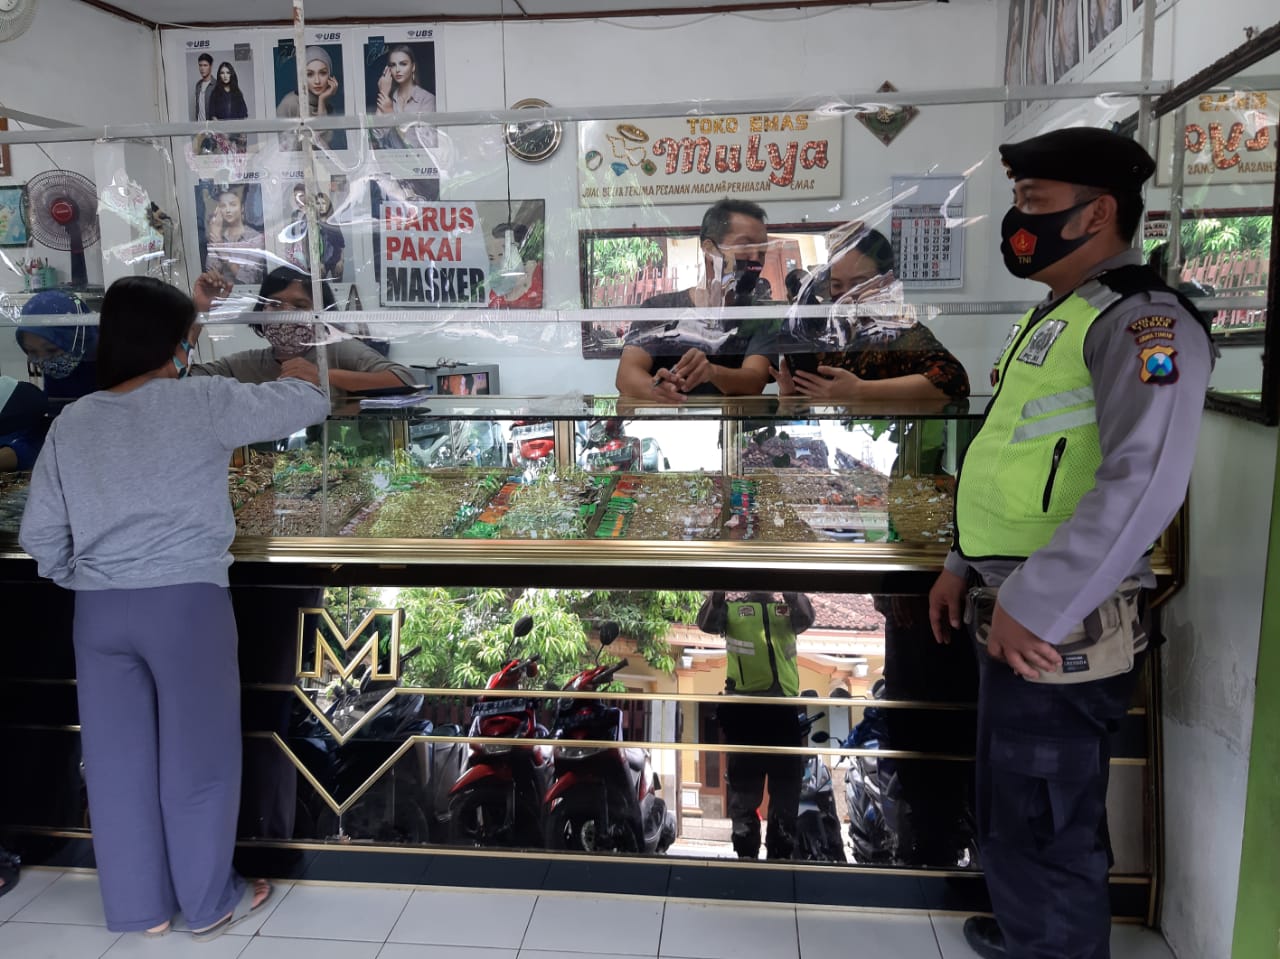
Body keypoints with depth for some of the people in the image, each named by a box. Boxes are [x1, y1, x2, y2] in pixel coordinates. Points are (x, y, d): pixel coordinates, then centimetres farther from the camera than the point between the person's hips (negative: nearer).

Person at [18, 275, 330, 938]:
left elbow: (40, 535, 6)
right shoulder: (200, 403, -8)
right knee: (197, 757, 10)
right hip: (185, 605, -4)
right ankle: (209, 903, 25)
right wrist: (297, 376, 19)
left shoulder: (71, 423, 6)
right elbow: (307, 406, -2)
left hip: (98, 613, 5)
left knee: (118, 760, 15)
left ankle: (139, 907, 30)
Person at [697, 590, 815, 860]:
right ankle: (746, 853, 16)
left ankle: (781, 853, 21)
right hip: (743, 708, -2)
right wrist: (717, 595, -27)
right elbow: (706, 623, -10)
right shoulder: (732, 609, 9)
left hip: (784, 708, 2)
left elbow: (805, 619, -7)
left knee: (786, 788, 9)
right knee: (744, 788, 6)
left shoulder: (788, 610, 15)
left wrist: (792, 594, -24)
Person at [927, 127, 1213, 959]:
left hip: (1060, 627, -10)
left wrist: (1035, 606, -28)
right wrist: (966, 565, 18)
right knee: (1015, 814, 25)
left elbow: (1143, 481, -30)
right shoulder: (1056, 318, 15)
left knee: (1043, 831, 4)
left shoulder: (1142, 321, -16)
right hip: (1015, 615, 10)